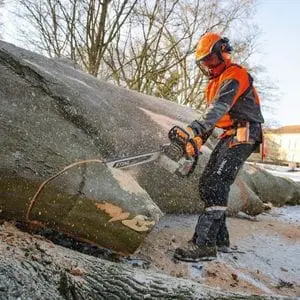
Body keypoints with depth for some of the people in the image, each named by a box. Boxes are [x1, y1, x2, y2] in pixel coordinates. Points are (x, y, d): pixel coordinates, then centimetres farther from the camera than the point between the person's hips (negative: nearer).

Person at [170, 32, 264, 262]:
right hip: (229, 136, 10)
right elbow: (211, 116, 24)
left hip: (243, 134, -10)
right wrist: (198, 140, 10)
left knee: (216, 185, -21)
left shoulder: (235, 75, -9)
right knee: (207, 183, 5)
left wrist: (194, 129, -40)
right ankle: (219, 237, 14)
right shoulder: (215, 82, 23)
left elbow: (219, 107, -27)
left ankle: (205, 243, -21)